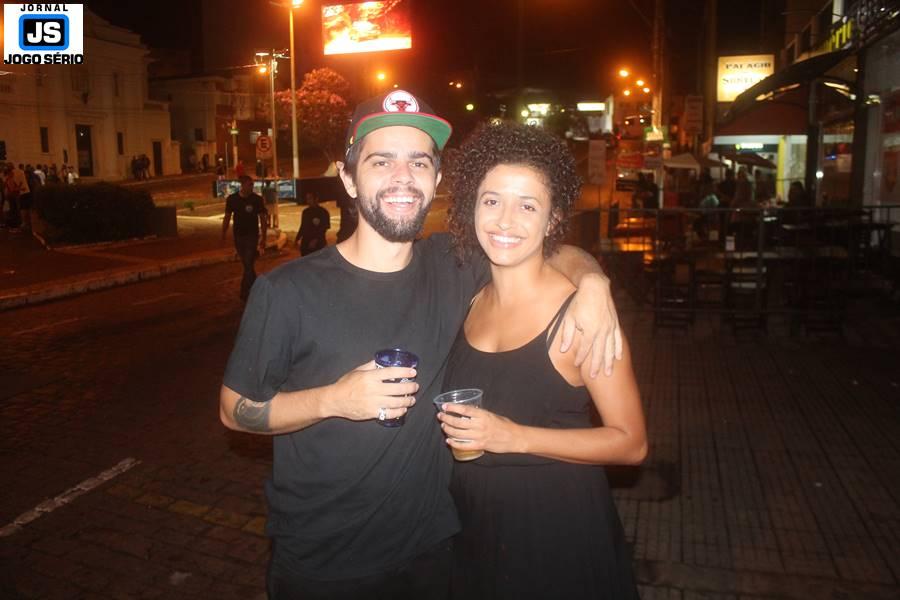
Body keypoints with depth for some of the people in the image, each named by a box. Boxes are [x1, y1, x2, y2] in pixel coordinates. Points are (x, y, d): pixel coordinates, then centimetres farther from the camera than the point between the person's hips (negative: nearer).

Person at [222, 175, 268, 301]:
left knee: (249, 265, -9)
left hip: (252, 236, -3)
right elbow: (227, 218, 8)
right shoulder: (232, 199, 0)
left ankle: (245, 293, -3)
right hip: (238, 236, 3)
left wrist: (263, 238, -6)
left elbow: (263, 219, -2)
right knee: (247, 265, 14)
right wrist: (223, 236, 5)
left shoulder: (257, 199, -7)